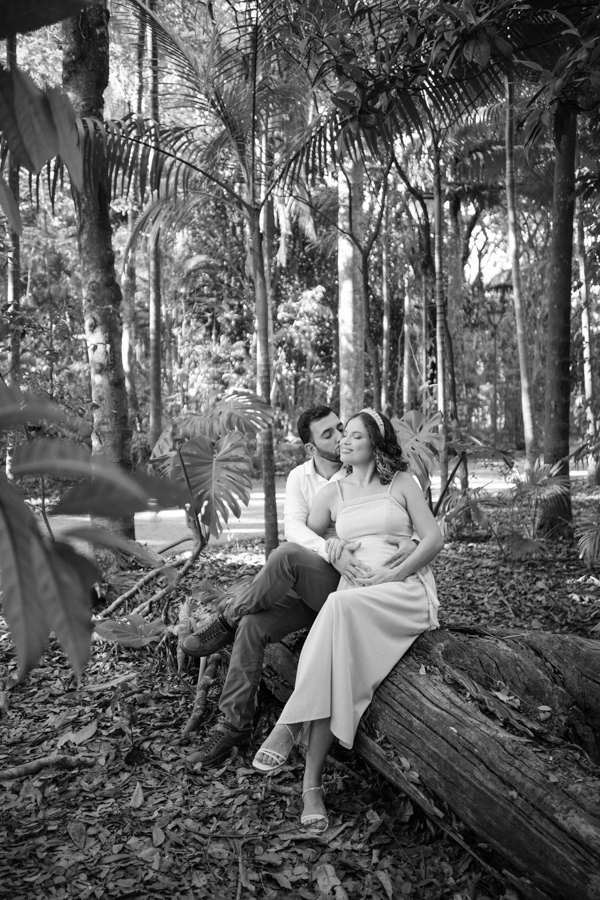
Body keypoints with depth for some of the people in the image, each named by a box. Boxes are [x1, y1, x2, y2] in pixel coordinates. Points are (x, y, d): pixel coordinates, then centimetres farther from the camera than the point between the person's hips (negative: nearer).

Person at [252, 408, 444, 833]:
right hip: (353, 599, 3)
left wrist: (395, 573, -10)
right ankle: (313, 781, -29)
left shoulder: (402, 483, 10)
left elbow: (434, 537, 3)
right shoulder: (334, 493, 18)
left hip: (407, 594, -2)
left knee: (341, 605, -36)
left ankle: (290, 725, -33)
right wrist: (331, 542, 2)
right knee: (331, 664, -31)